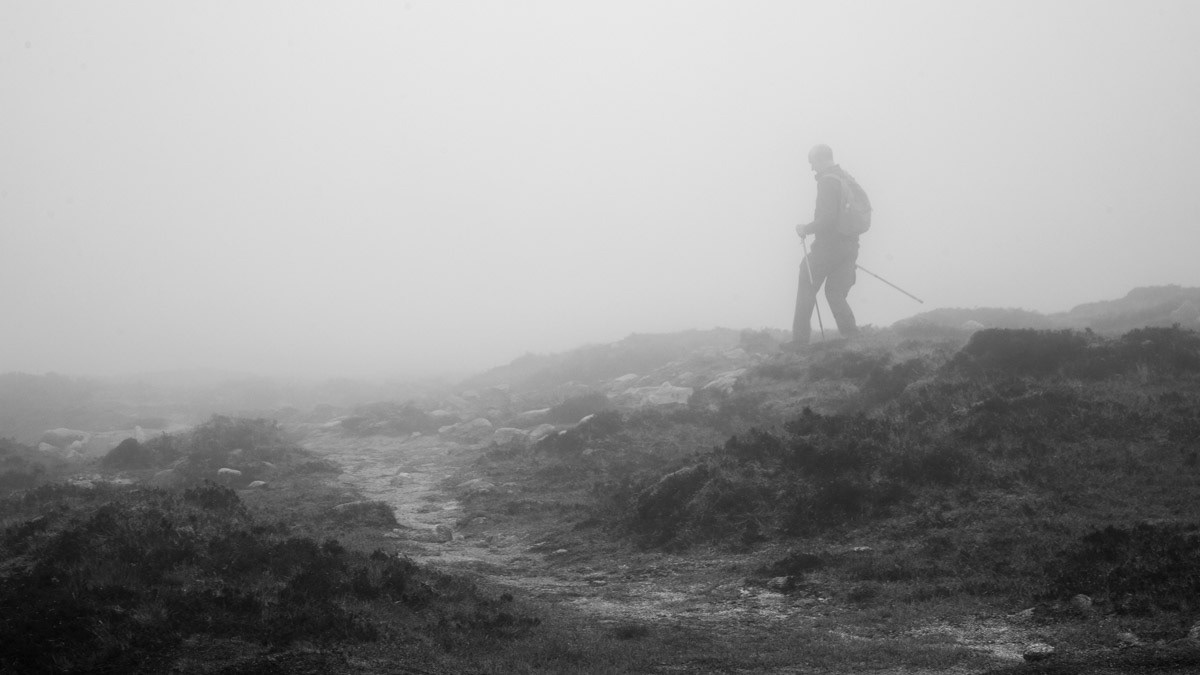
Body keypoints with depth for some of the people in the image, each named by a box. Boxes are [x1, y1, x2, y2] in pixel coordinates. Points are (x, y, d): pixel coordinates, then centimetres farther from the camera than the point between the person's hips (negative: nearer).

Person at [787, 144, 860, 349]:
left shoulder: (827, 181, -14)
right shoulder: (847, 179, 13)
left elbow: (826, 219, -22)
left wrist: (806, 229, -7)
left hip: (828, 246, -8)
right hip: (849, 246, 8)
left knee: (807, 289, 4)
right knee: (835, 292, 14)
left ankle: (800, 338, 3)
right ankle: (850, 333, 3)